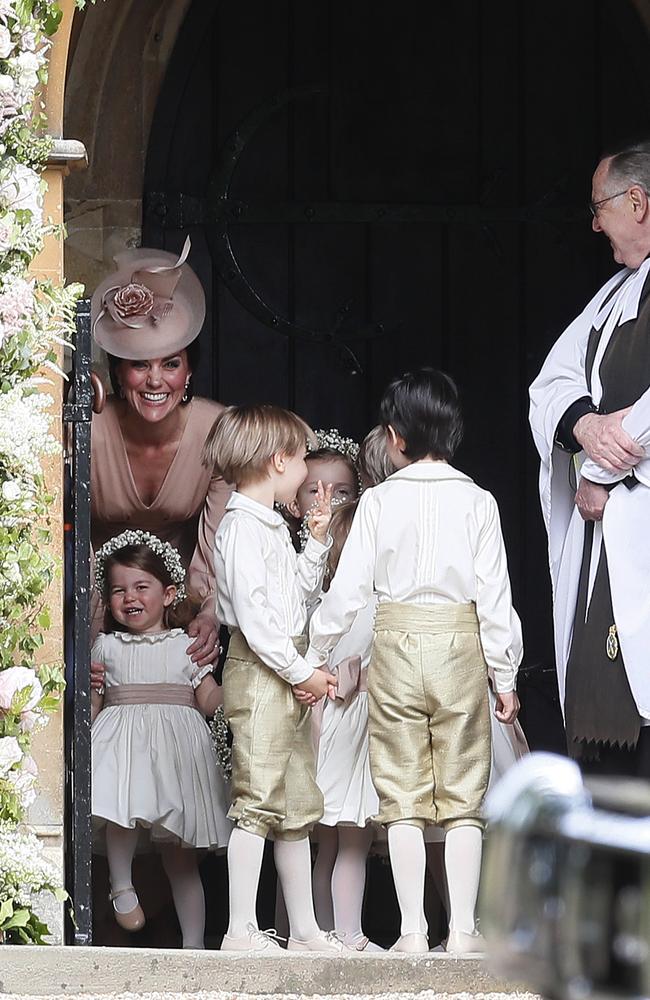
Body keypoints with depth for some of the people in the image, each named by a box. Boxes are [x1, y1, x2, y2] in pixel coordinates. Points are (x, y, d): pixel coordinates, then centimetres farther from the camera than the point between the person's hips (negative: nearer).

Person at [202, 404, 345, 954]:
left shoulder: (271, 526, 18)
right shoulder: (242, 527, -13)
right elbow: (253, 612, -19)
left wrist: (317, 541, 19)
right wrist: (301, 672, -17)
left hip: (288, 676, 10)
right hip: (259, 674, -10)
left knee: (299, 805, 12)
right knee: (258, 801, -11)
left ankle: (305, 929, 17)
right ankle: (242, 930, -11)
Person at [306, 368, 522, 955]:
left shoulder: (380, 501, -2)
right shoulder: (477, 503, -1)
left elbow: (350, 591, -1)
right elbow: (495, 596, -1)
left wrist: (315, 656, 11)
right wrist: (505, 677, 6)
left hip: (396, 643, 0)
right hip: (460, 647, 0)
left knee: (404, 798, 4)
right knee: (462, 797, 5)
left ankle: (413, 930, 0)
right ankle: (463, 929, 0)